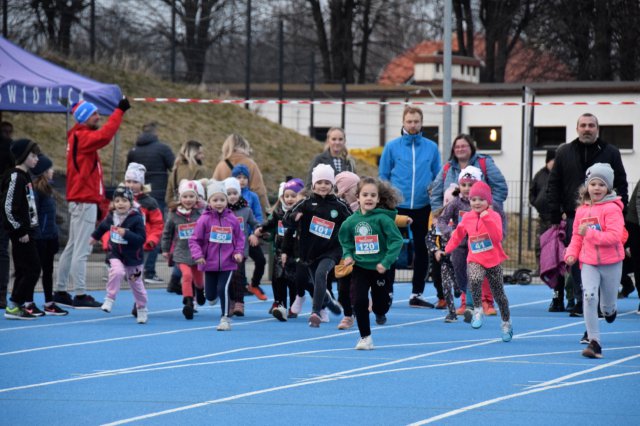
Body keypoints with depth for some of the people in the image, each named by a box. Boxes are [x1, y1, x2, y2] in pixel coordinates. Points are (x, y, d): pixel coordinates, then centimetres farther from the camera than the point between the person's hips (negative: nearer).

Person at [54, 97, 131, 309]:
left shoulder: (79, 136, 17)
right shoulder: (82, 137, -14)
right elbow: (104, 136, -32)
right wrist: (119, 111, -31)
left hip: (81, 200, 10)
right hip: (84, 201, -10)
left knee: (72, 248, 14)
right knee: (80, 250, -8)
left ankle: (60, 291, 19)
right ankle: (80, 295, -7)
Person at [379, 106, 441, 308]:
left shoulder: (431, 148, 5)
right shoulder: (392, 147, 2)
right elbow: (383, 176, 5)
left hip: (423, 208, 2)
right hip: (397, 207, -2)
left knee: (422, 250, 5)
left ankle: (417, 294, 14)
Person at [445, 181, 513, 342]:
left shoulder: (494, 216, -9)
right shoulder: (467, 218, 3)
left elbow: (497, 237, -24)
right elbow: (459, 233, 19)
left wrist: (487, 219, -30)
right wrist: (448, 248, 18)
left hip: (493, 261, -1)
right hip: (475, 260, 1)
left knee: (499, 294, 10)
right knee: (474, 280, -32)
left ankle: (506, 323, 30)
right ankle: (477, 310, -14)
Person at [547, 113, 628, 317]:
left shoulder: (610, 153, 5)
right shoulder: (564, 153, 8)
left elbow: (621, 185, 6)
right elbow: (554, 186, 8)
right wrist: (555, 216, 2)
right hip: (574, 217, 1)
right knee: (577, 262, 1)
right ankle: (581, 302, 8)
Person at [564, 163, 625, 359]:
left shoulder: (612, 209, -13)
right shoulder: (582, 210, 4)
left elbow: (614, 236, -23)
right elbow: (576, 236, 13)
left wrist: (589, 233, -25)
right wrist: (572, 254, -3)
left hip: (610, 262, -3)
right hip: (589, 262, 3)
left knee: (608, 304, 11)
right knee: (589, 297, -15)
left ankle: (609, 311, 52)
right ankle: (594, 342, -11)